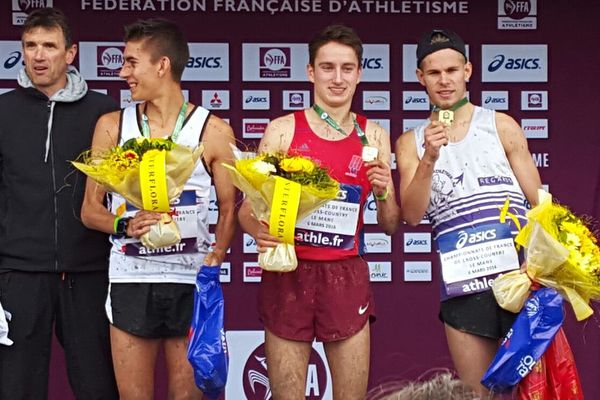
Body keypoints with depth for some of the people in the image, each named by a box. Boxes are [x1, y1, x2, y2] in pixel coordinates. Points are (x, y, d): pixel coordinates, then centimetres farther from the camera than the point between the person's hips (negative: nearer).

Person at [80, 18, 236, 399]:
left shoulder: (213, 131, 1)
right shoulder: (112, 127, 6)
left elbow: (229, 209, 5)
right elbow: (90, 210, 8)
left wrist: (215, 257, -13)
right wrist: (125, 226, -12)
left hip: (190, 282, -1)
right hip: (130, 281, 1)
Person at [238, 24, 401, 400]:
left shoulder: (373, 136, 8)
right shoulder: (282, 130, 0)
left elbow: (391, 225, 12)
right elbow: (248, 208, 0)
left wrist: (384, 193, -9)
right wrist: (260, 231, -22)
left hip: (346, 278, 2)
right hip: (289, 274, -2)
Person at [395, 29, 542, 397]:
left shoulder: (501, 126, 7)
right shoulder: (411, 143, 9)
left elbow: (540, 203, 7)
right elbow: (412, 215, -3)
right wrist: (429, 158, -16)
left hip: (520, 274, -1)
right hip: (464, 285, 1)